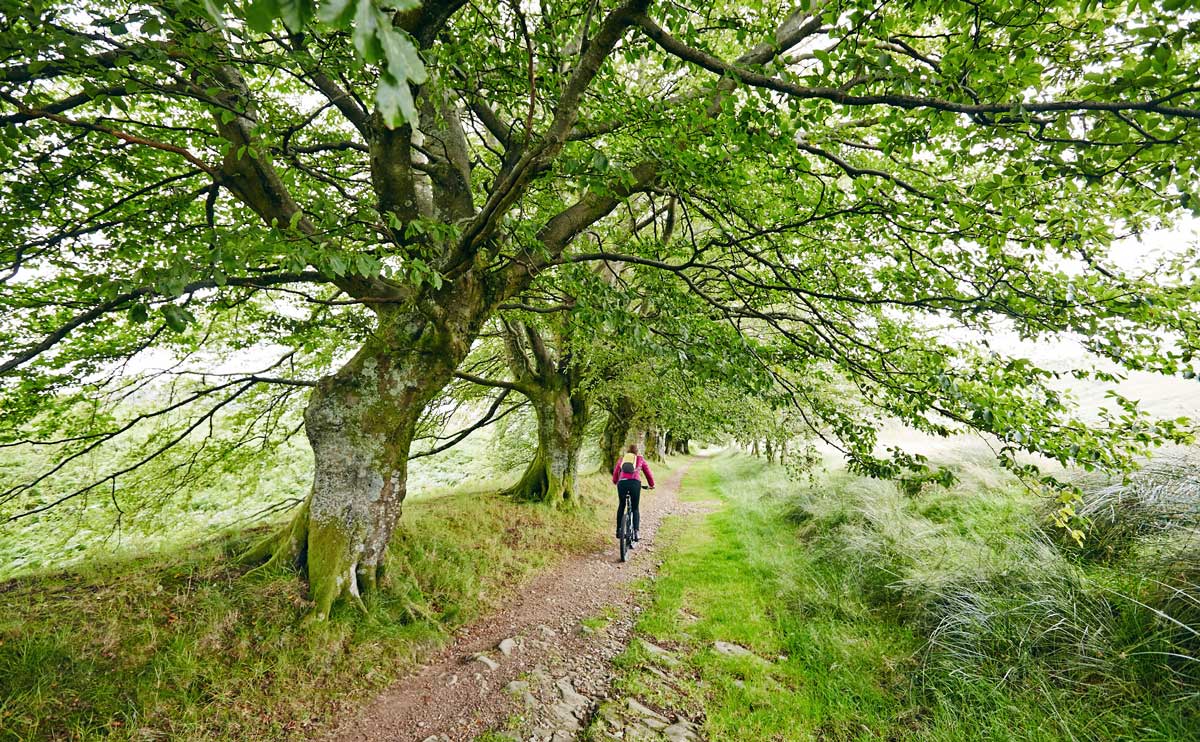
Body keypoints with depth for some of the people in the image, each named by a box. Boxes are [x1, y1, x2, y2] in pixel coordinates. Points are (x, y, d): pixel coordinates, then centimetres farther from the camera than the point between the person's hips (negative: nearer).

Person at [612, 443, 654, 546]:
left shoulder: (621, 459, 24)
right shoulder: (640, 459, 21)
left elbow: (615, 473, 27)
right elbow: (648, 473, 24)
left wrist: (615, 482, 46)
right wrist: (651, 485, 39)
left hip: (622, 483, 1)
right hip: (635, 483, -1)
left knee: (621, 506, 20)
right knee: (635, 508, 11)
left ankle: (618, 530, 20)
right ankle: (636, 531, -4)